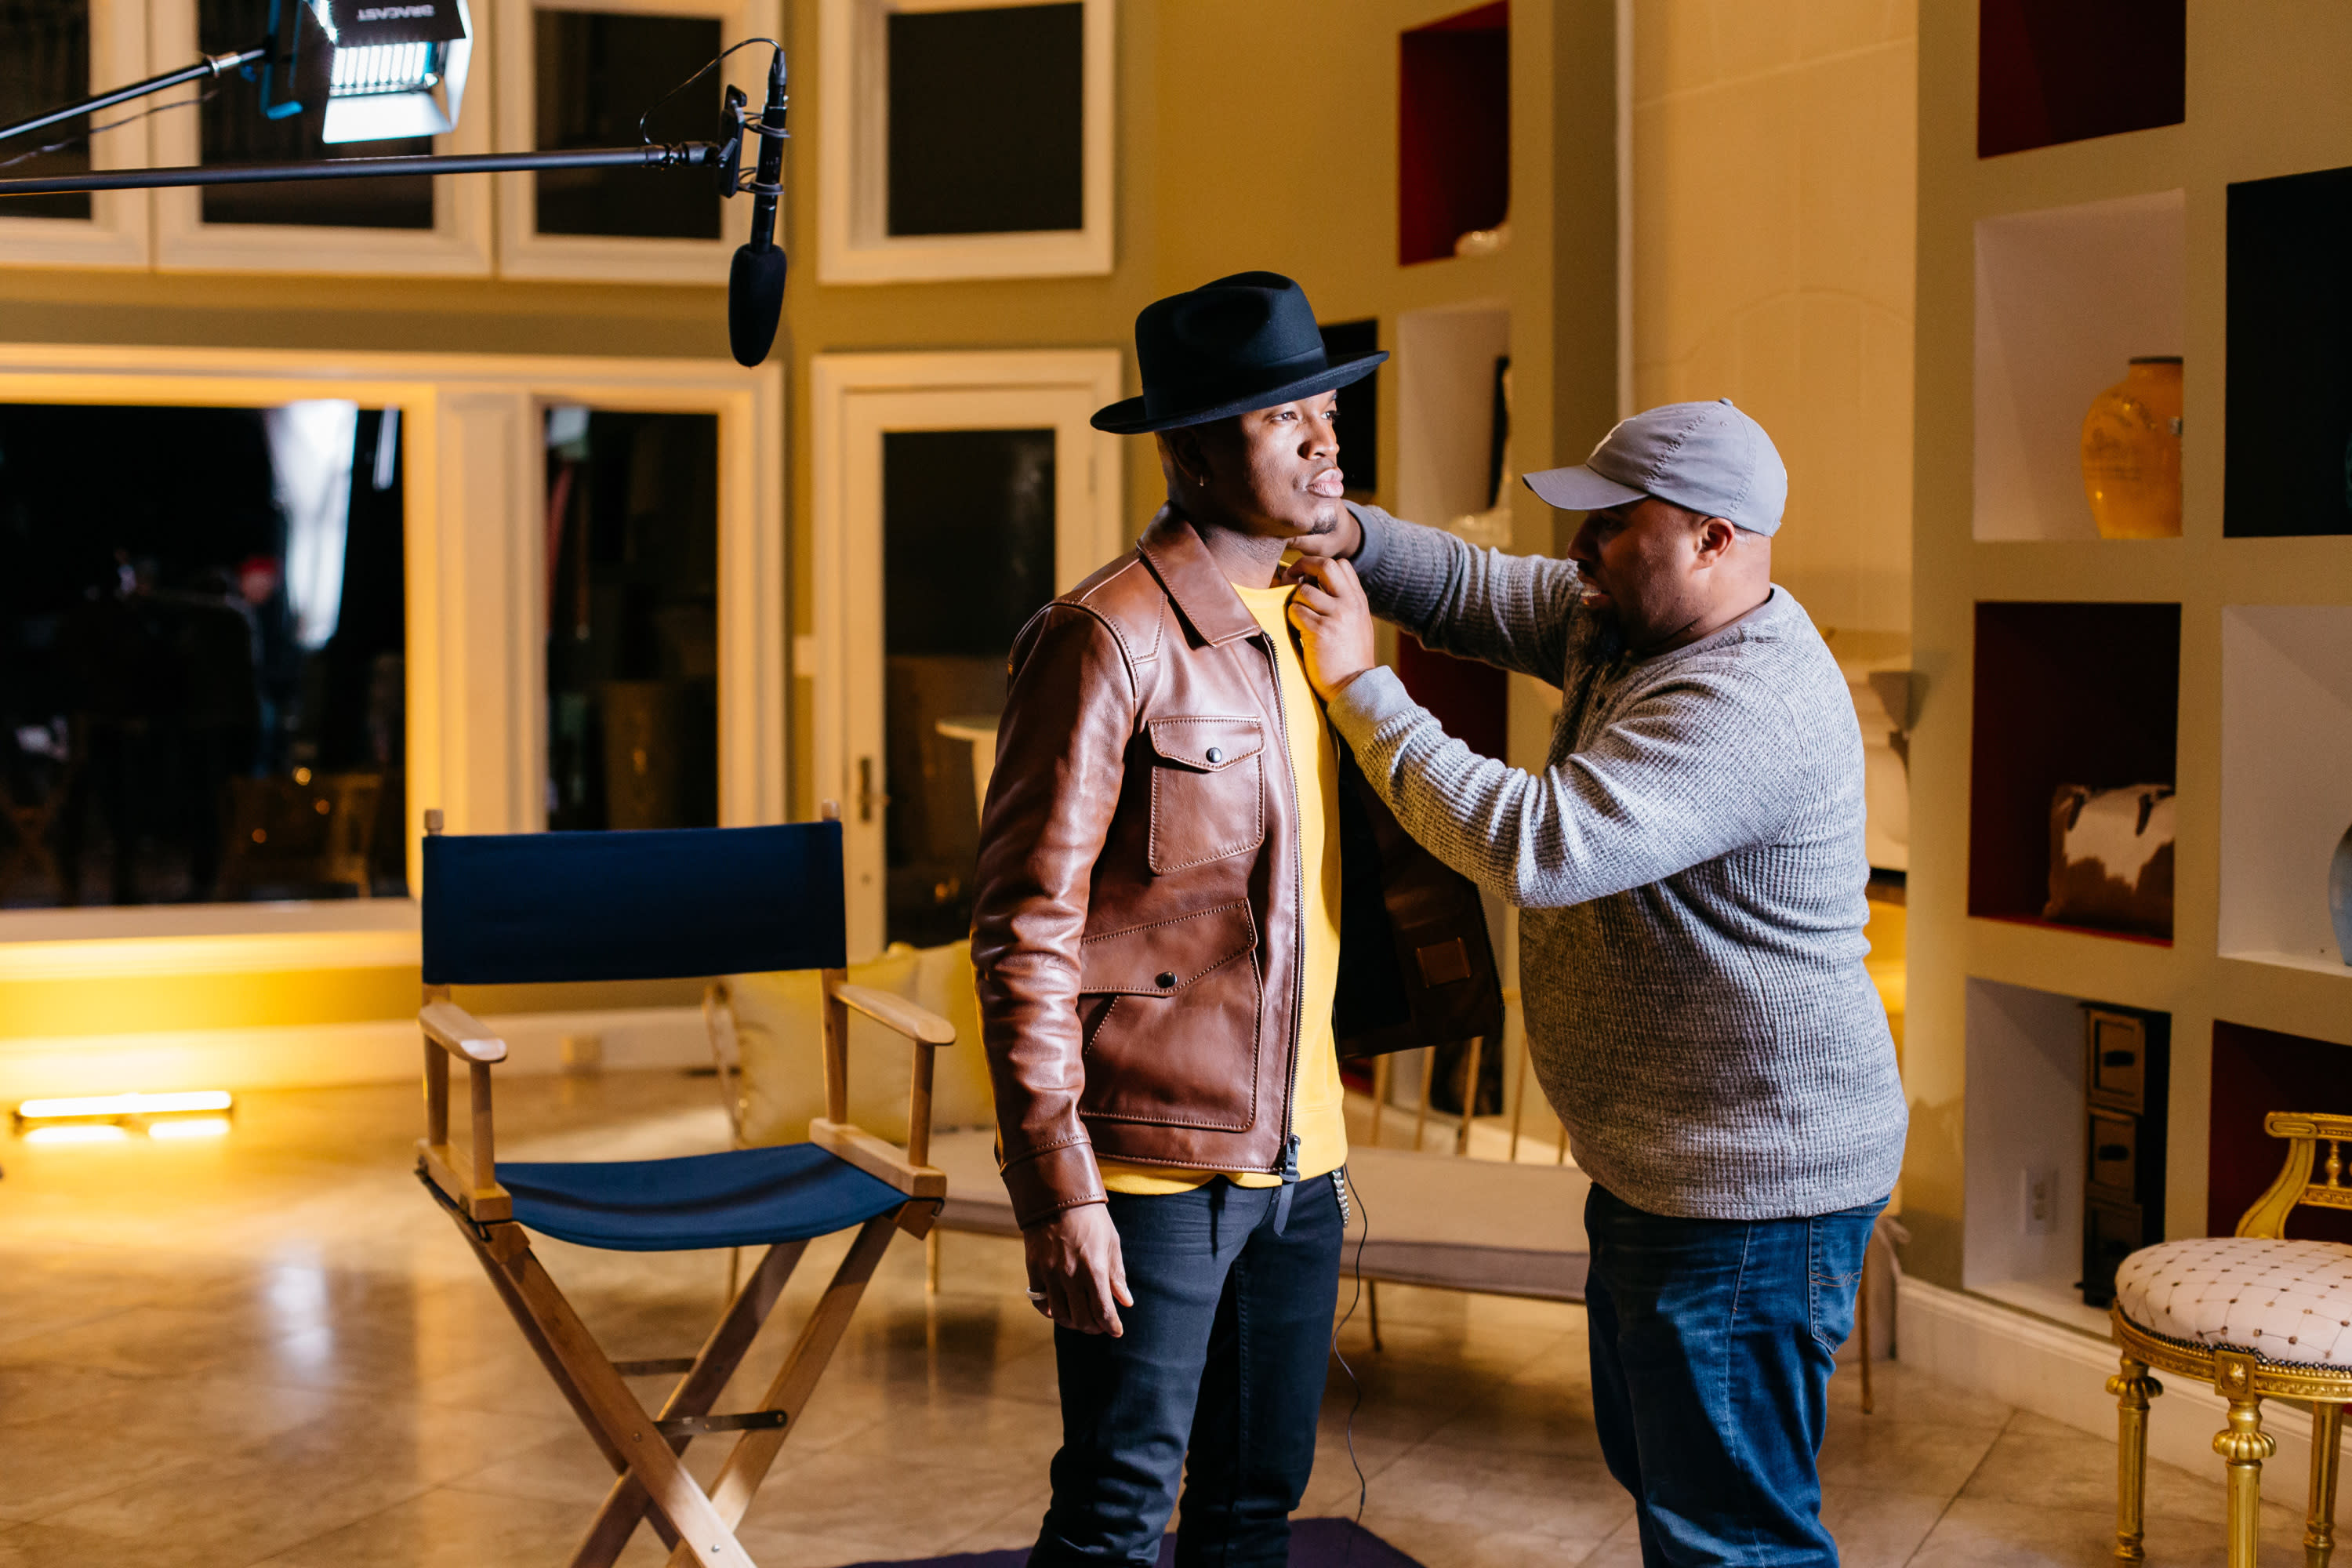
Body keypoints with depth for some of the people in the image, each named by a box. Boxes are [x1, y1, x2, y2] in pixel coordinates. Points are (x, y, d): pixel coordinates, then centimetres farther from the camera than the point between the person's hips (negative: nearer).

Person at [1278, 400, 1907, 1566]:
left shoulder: (1750, 705, -28)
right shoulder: (1619, 622, 4)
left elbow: (1534, 845, -35)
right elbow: (1469, 593, 11)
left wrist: (1358, 685, -27)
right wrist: (1341, 534, -10)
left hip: (1751, 1193, -11)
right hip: (1654, 1168, 11)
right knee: (1657, 1474, 25)